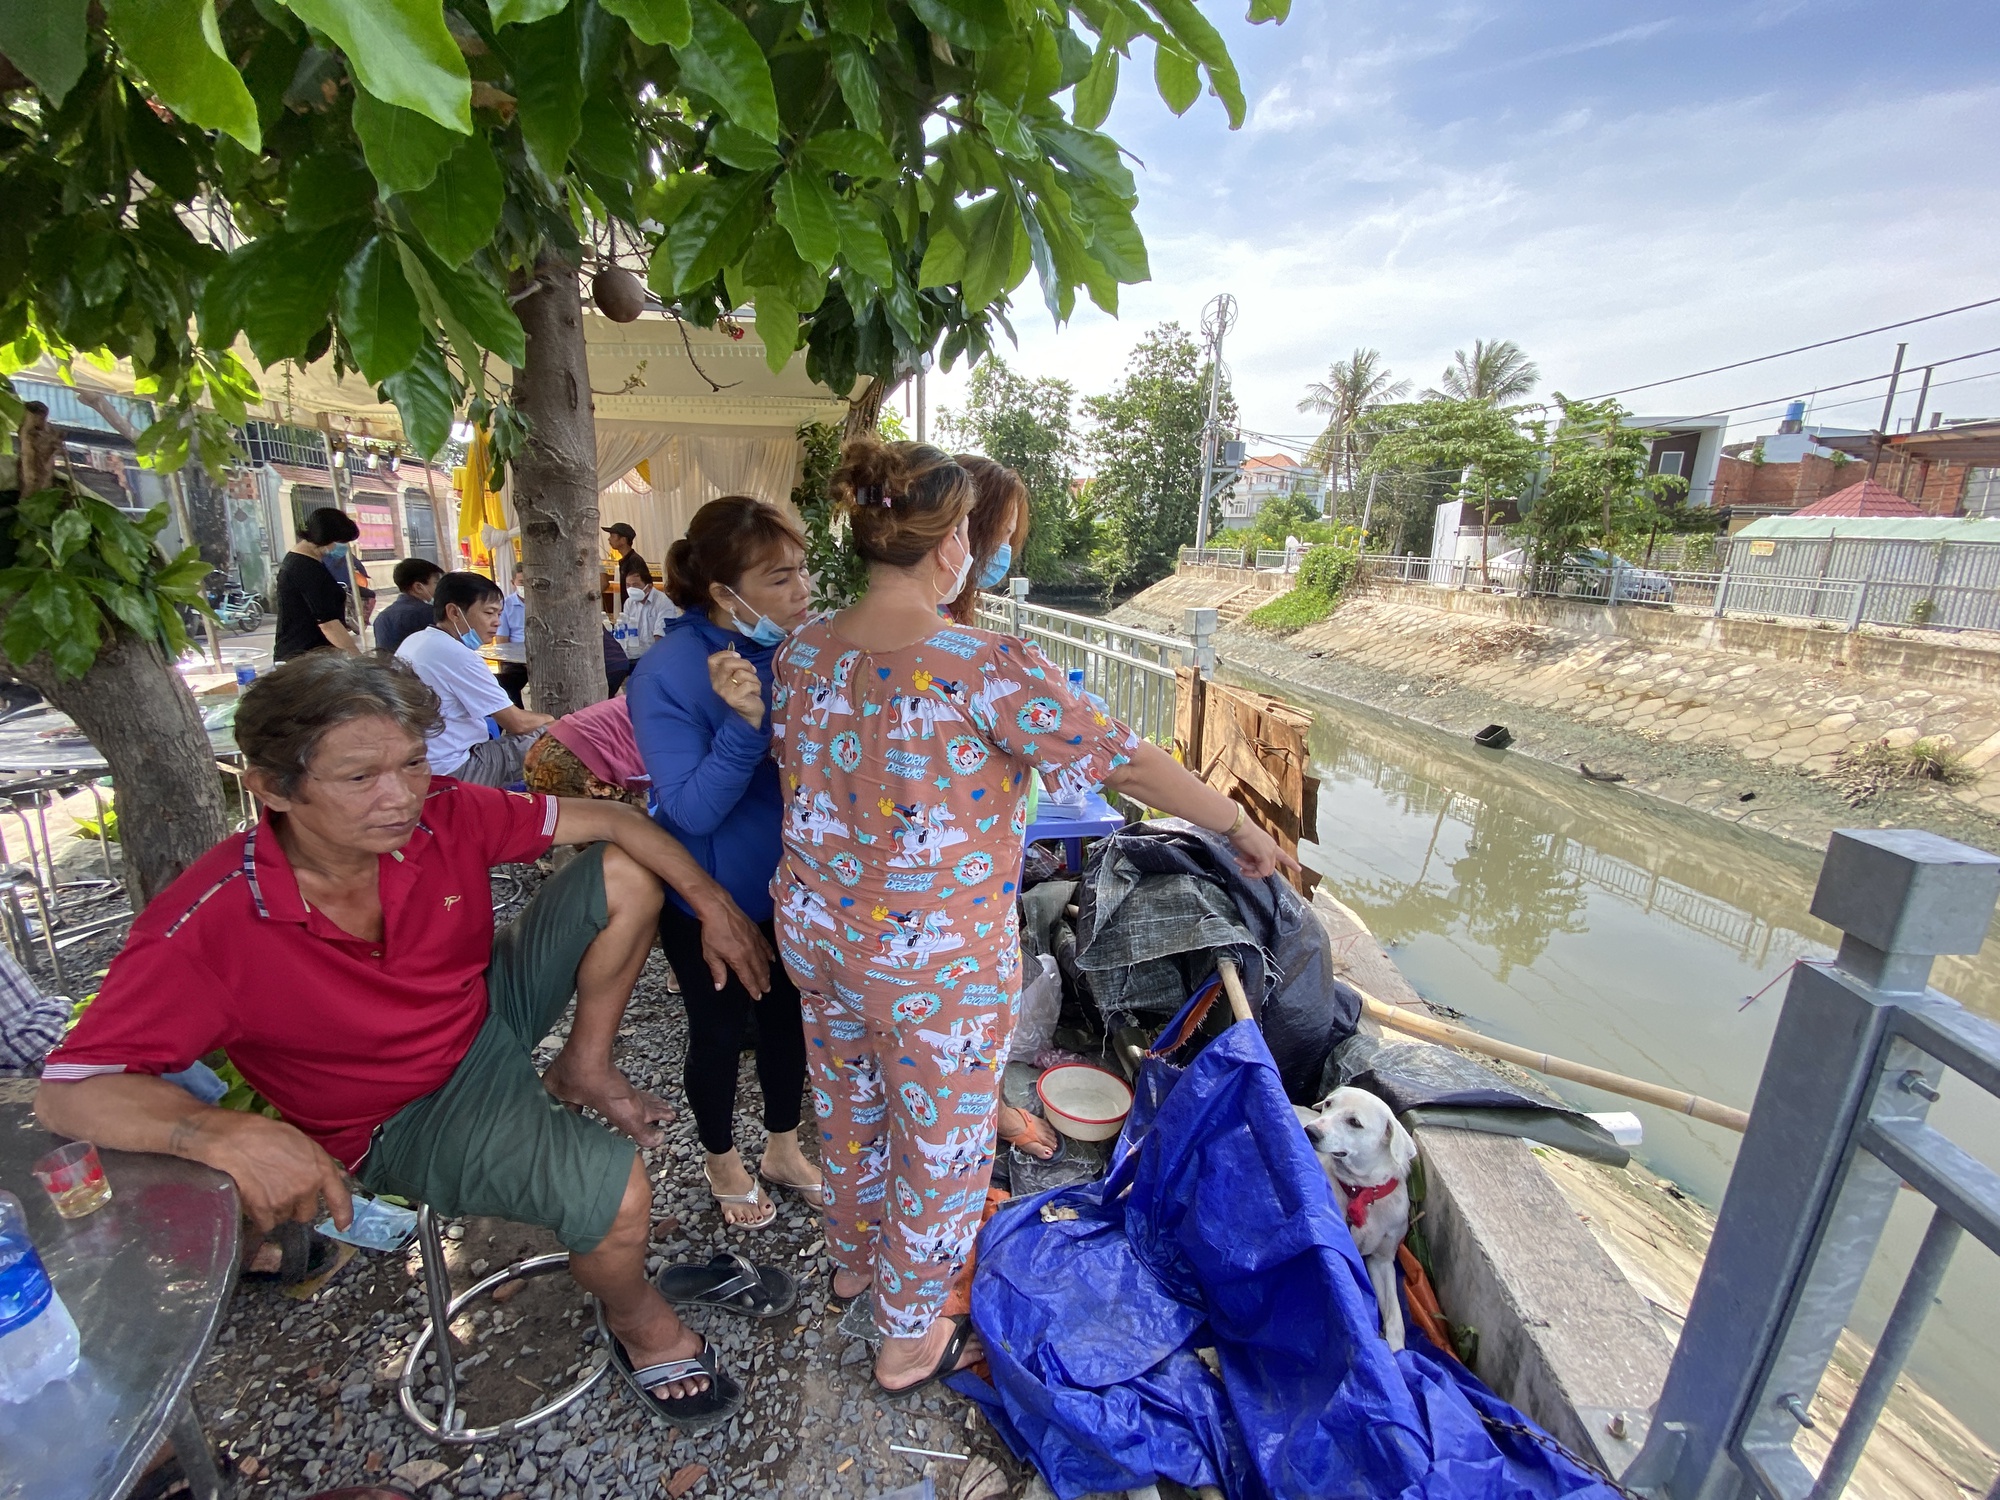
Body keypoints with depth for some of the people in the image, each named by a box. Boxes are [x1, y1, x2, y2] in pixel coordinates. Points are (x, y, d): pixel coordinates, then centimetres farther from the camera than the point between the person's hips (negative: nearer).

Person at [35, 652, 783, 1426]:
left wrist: (711, 900, -16)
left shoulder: (441, 814, -21)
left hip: (491, 1008, 5)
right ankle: (637, 1321, 11)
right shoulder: (205, 929, -29)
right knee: (616, 1192, -26)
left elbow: (605, 819, -13)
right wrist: (227, 1132, -44)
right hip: (406, 1118, -4)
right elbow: (67, 1089, -24)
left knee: (621, 872, -9)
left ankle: (582, 1068, 6)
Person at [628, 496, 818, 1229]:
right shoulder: (667, 673, -24)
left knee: (787, 1018, 22)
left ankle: (782, 1148, 49)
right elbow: (691, 811, -28)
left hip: (793, 887, 5)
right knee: (719, 1032, 18)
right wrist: (745, 724, -40)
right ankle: (723, 1162, 47)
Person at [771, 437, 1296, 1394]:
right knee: (942, 1143, 18)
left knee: (848, 1102, 29)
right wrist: (1242, 828, -8)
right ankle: (909, 1342, 42)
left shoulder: (803, 650, -5)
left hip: (816, 931, 7)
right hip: (937, 960, -7)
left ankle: (854, 1257, 57)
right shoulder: (985, 668, -25)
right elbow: (1123, 761, -21)